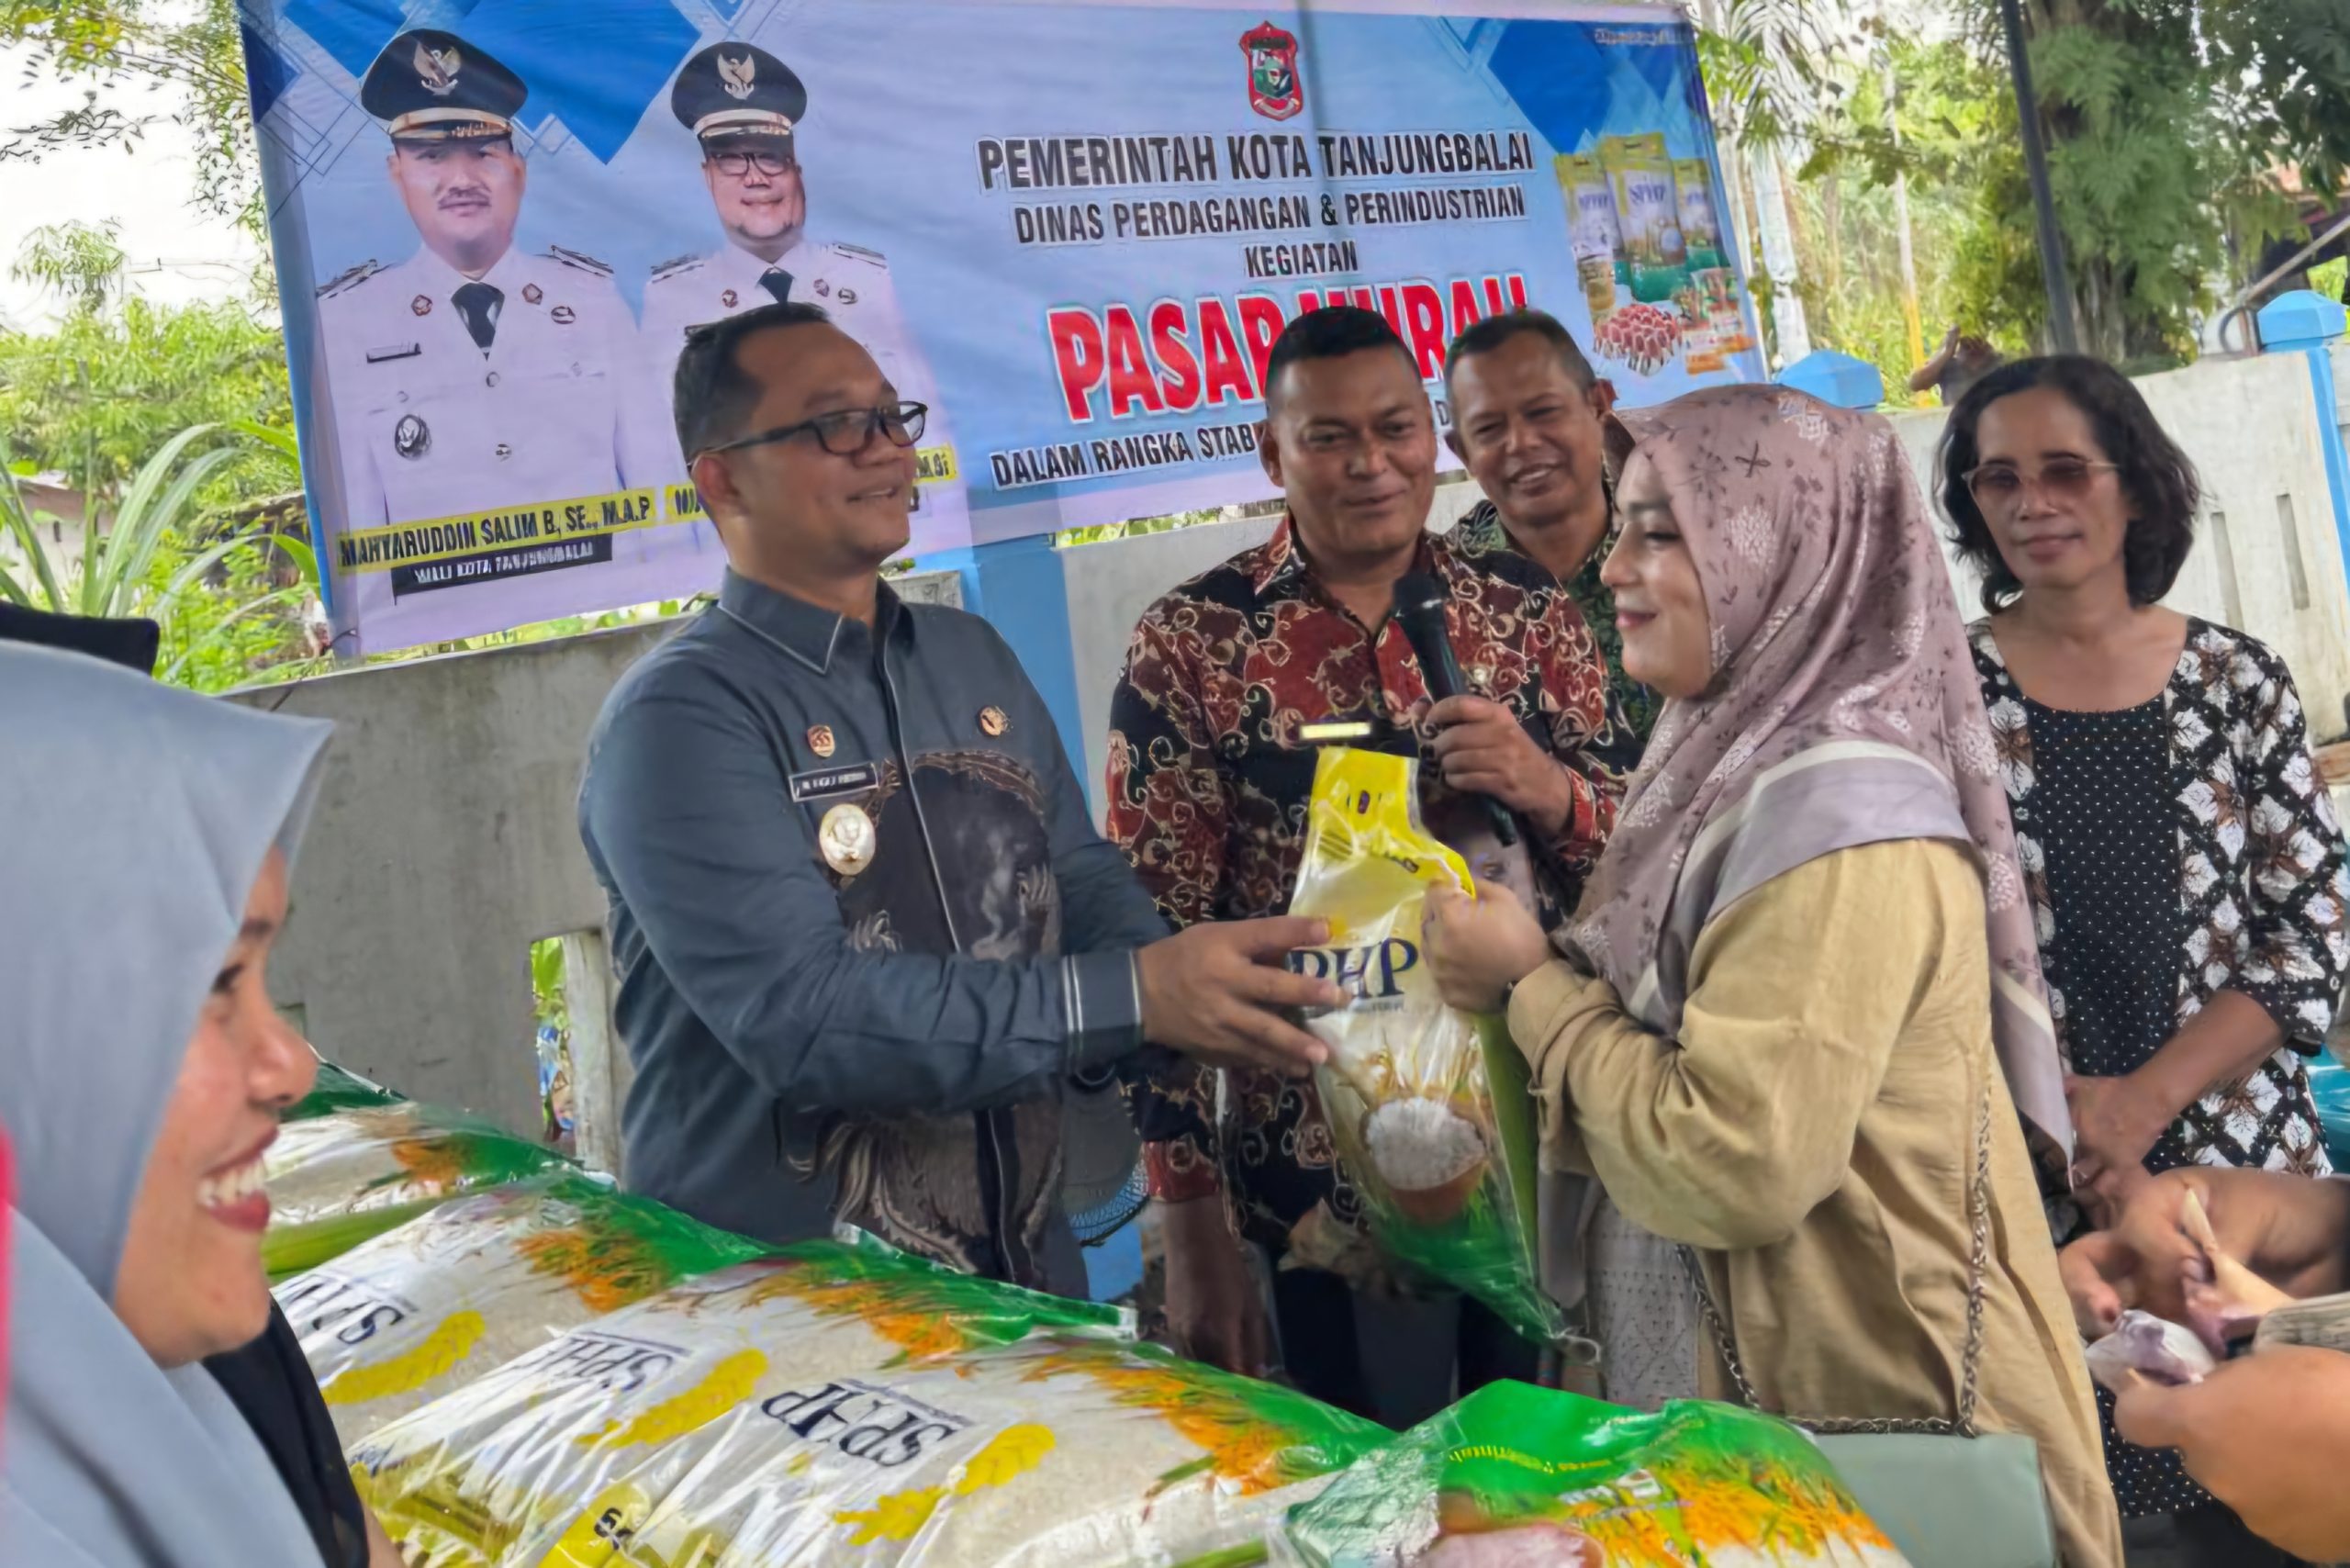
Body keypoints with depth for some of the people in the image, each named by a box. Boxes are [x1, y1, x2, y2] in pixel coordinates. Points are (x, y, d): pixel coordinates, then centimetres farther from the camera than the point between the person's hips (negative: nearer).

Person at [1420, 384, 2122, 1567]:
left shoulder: (1836, 810, -21)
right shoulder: (1740, 770, 6)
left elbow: (1734, 1166, -26)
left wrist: (1532, 984, -15)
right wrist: (1544, 980, -3)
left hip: (1879, 1420, -8)